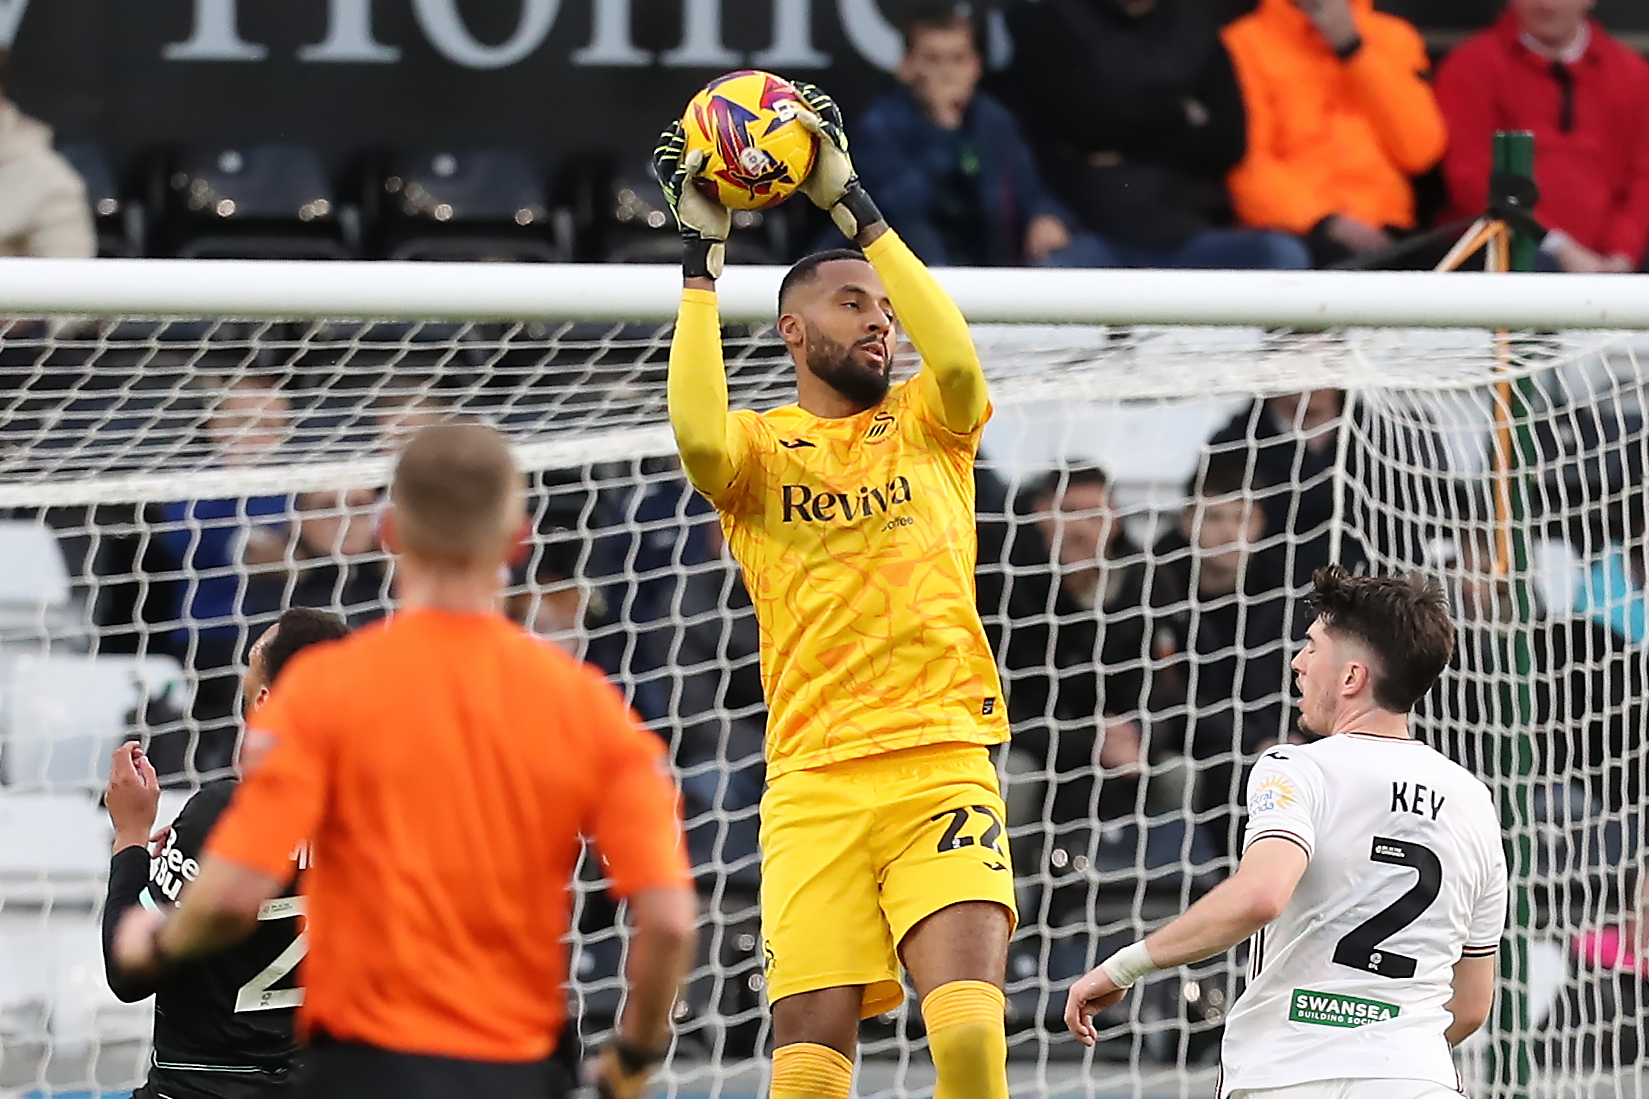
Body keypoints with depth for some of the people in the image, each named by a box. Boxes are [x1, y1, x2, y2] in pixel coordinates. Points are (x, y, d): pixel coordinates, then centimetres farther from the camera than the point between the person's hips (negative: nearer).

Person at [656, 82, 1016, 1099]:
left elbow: (959, 367, -9)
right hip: (813, 784, 0)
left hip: (943, 771, 0)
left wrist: (853, 205, -6)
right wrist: (703, 256, -7)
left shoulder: (926, 427, 14)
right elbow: (700, 438, -14)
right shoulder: (761, 449, 10)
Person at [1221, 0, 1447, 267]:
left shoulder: (1392, 37, 15)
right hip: (1293, 228, -3)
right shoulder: (1247, 43, 5)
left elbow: (1419, 151, 1)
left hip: (1378, 232, 3)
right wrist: (1323, 221, -19)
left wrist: (1353, 48, -2)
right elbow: (1245, 165, -4)